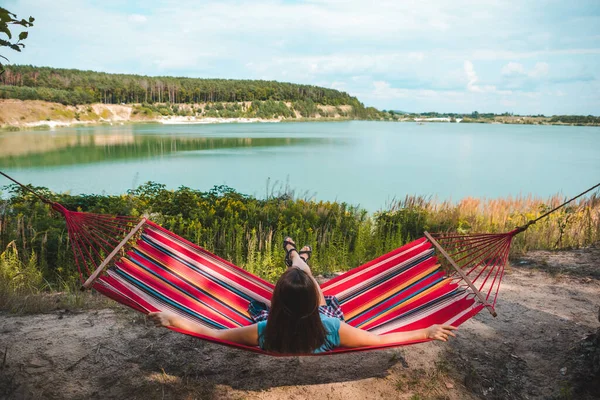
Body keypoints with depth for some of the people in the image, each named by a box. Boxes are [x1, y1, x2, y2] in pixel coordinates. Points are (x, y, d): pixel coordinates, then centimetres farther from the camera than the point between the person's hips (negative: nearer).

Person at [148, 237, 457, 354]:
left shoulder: (264, 332, -46)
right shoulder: (330, 329, -47)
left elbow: (213, 334, -34)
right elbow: (382, 340, -34)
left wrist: (173, 319, -27)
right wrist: (427, 333, -27)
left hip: (279, 325, 0)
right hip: (322, 316, 1)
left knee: (294, 284, 27)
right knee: (306, 285, 28)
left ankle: (294, 259, 65)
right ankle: (299, 259, 65)